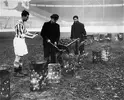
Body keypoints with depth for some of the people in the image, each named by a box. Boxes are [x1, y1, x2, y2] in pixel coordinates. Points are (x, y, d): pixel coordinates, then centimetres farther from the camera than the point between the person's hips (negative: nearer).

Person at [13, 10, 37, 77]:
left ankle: (20, 71, 21)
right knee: (18, 57, -3)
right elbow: (21, 35, -21)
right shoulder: (19, 24, -20)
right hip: (18, 40, -10)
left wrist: (32, 34, 3)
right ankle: (16, 72, 7)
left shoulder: (22, 23, 11)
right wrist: (31, 37, -19)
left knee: (20, 56, 13)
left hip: (21, 41, 10)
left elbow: (25, 32, 16)